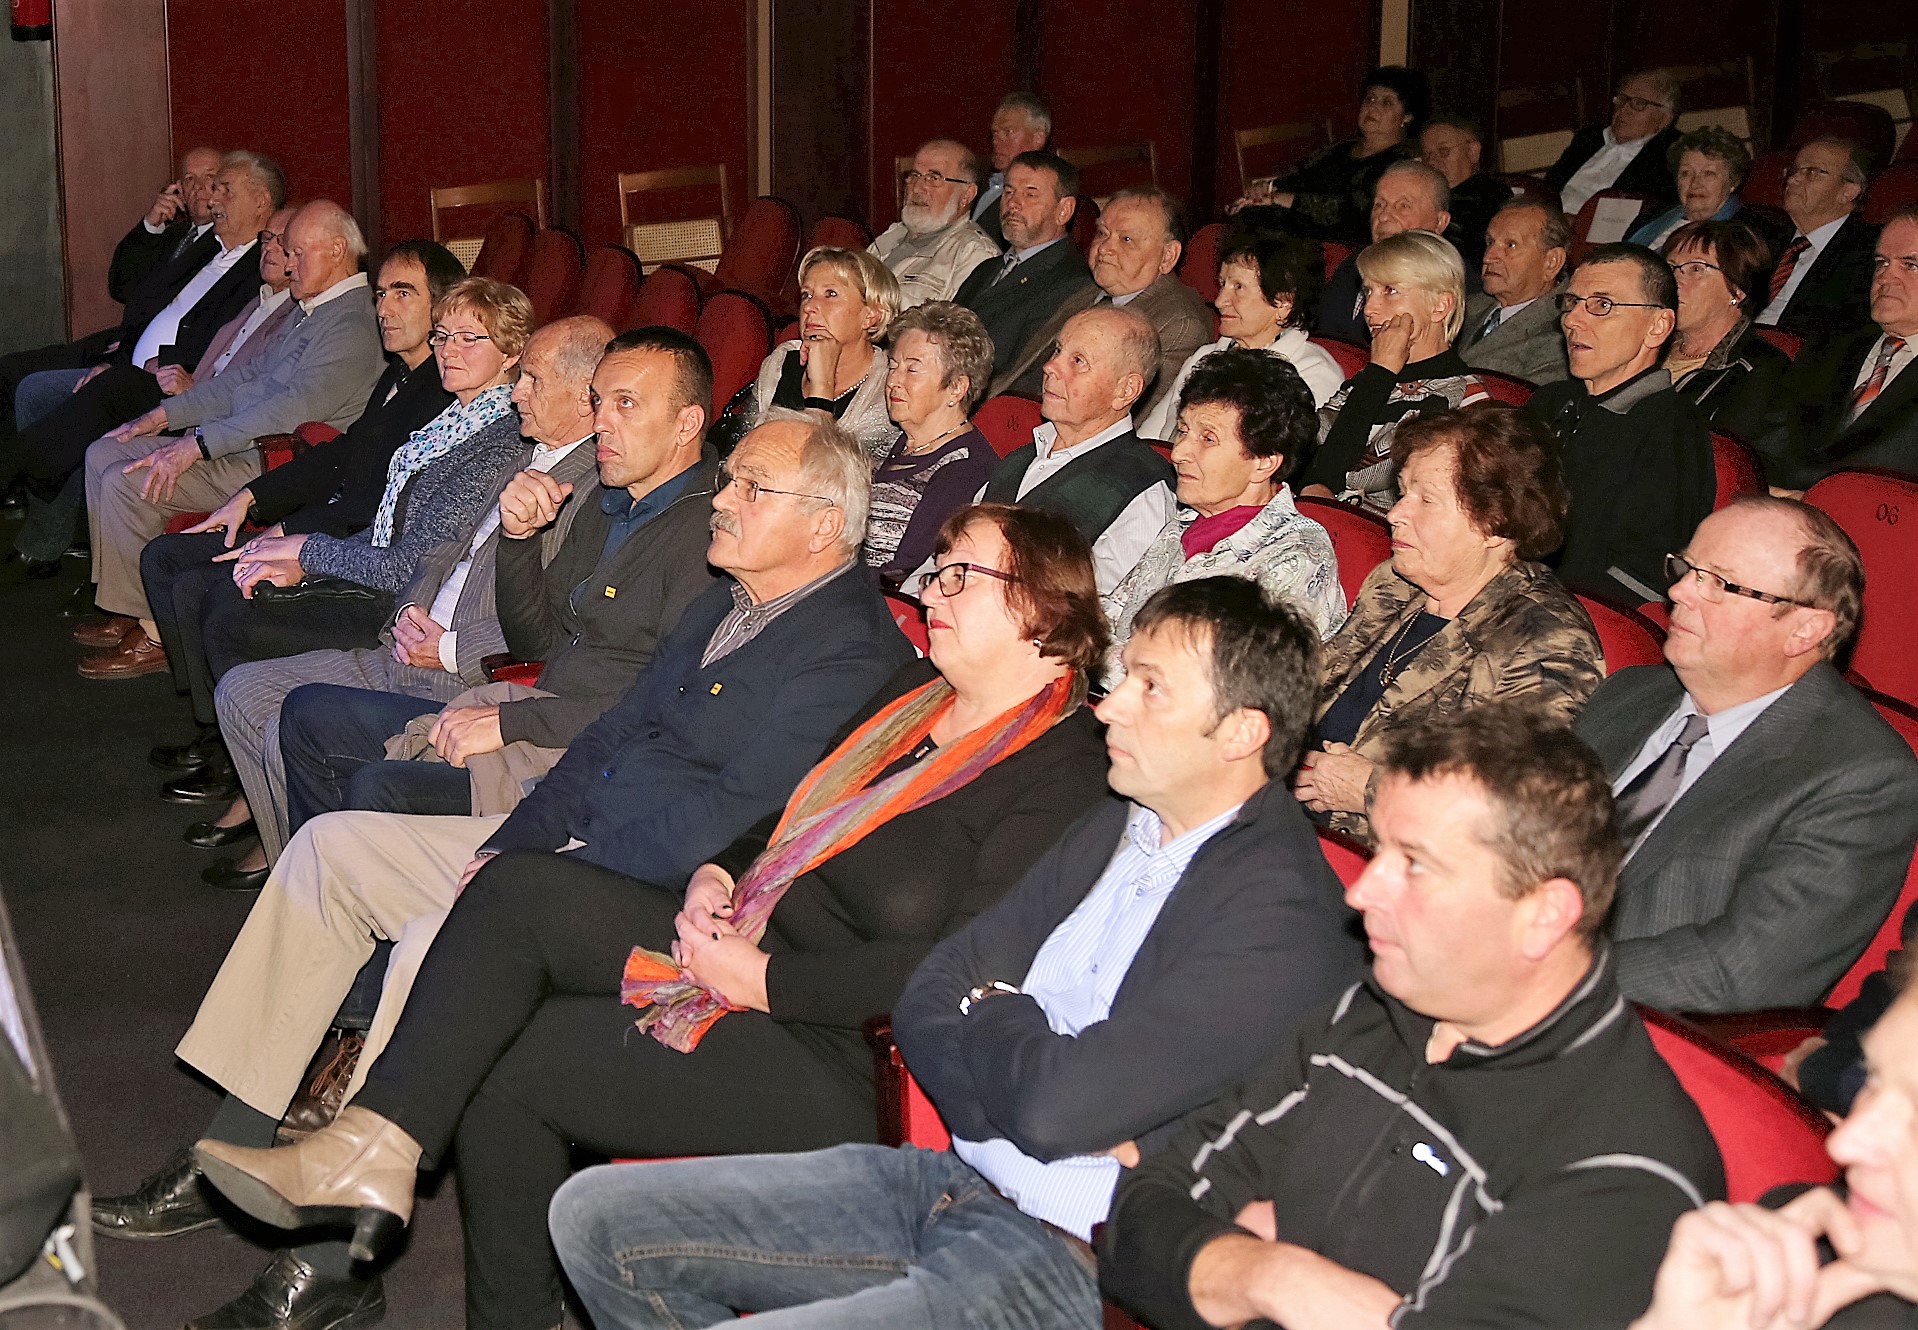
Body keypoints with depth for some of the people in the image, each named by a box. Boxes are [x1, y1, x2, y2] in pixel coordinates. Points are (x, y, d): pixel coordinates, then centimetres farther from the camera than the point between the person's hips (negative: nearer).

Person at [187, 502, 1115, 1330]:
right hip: (741, 948, 8)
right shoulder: (918, 691, 14)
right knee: (519, 890, -11)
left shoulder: (1064, 776, -14)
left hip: (830, 1059, -8)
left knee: (508, 1056, -14)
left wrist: (762, 978, -18)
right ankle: (375, 1146, -9)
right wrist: (718, 874, 2)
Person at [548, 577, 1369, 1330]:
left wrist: (993, 1012, -2)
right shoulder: (1112, 831, 11)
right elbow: (926, 1002, 9)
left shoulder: (1279, 912, -18)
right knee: (595, 1217, 4)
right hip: (950, 1181, 9)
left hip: (1071, 1261, -9)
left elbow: (1057, 1102, -25)